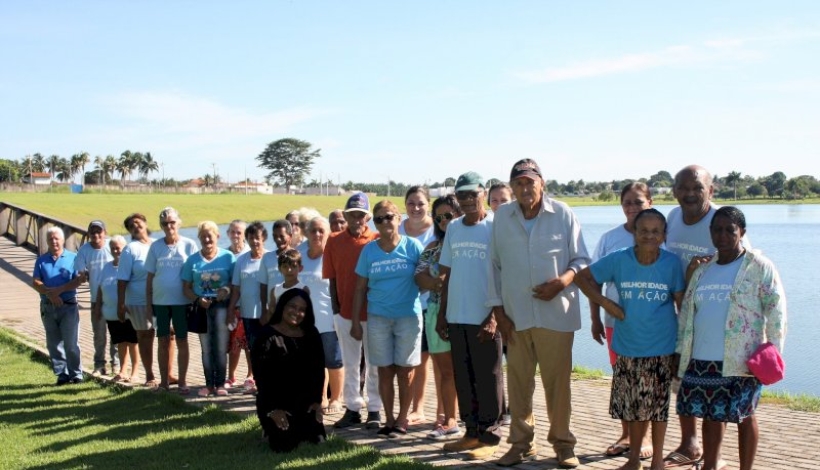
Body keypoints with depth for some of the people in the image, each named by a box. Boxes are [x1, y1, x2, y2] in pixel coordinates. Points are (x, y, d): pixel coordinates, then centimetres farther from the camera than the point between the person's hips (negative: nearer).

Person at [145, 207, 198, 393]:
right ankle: (164, 381, 18)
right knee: (163, 341, 9)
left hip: (181, 301, -2)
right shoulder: (155, 246, 3)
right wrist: (148, 301, 4)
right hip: (160, 301, 2)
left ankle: (182, 382, 12)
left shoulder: (189, 245, -4)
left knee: (181, 341, 4)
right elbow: (150, 276, 6)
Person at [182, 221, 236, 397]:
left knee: (220, 346, -5)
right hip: (202, 307, 2)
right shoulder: (193, 260, 7)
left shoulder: (228, 257, 2)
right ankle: (209, 384, 12)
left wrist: (227, 290, -19)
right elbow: (186, 287, 7)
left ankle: (220, 384, 1)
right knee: (206, 347, 7)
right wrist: (198, 300, -10)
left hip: (221, 305, -2)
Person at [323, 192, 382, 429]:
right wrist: (335, 307, -1)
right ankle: (352, 408, 20)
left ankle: (374, 410, 14)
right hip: (344, 313, 2)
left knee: (374, 364, 6)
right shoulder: (334, 241, 2)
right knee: (350, 364, 11)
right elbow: (332, 278, 4)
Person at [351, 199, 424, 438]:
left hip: (408, 316, -2)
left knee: (405, 371, 4)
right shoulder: (369, 250, 3)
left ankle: (402, 419, 15)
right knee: (385, 371, 6)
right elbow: (360, 288, 5)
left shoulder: (412, 246, -3)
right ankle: (389, 419, 16)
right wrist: (355, 322, 3)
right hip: (378, 318, 2)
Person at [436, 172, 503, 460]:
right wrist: (442, 314, 11)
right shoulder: (453, 228, 10)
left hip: (484, 318, -5)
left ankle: (490, 436, 12)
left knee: (488, 379, 3)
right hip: (456, 317, 5)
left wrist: (494, 317, -14)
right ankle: (472, 432, 23)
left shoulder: (495, 227, -6)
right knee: (463, 379, 12)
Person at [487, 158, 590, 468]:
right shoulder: (502, 216, 3)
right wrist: (499, 310, 4)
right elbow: (495, 266, 7)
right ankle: (521, 444, 21)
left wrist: (562, 282, -16)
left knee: (558, 382, 4)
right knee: (518, 382, 8)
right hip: (515, 315, 2)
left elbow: (581, 260, 3)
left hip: (556, 313, -2)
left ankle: (562, 444, 19)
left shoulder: (563, 214, -3)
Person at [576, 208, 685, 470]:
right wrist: (605, 303, -7)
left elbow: (682, 305, -2)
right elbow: (583, 277, 3)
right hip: (628, 349, 1)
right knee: (631, 406, 11)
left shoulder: (672, 264, -8)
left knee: (658, 406, 10)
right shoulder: (618, 260, -7)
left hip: (661, 350, -1)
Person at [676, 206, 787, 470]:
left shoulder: (759, 267, -4)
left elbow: (776, 312, -7)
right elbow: (687, 310, 16)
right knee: (710, 413, 13)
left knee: (744, 415, 5)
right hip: (702, 359, 5)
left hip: (741, 361, -5)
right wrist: (682, 350, 13)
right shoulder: (702, 269, 12)